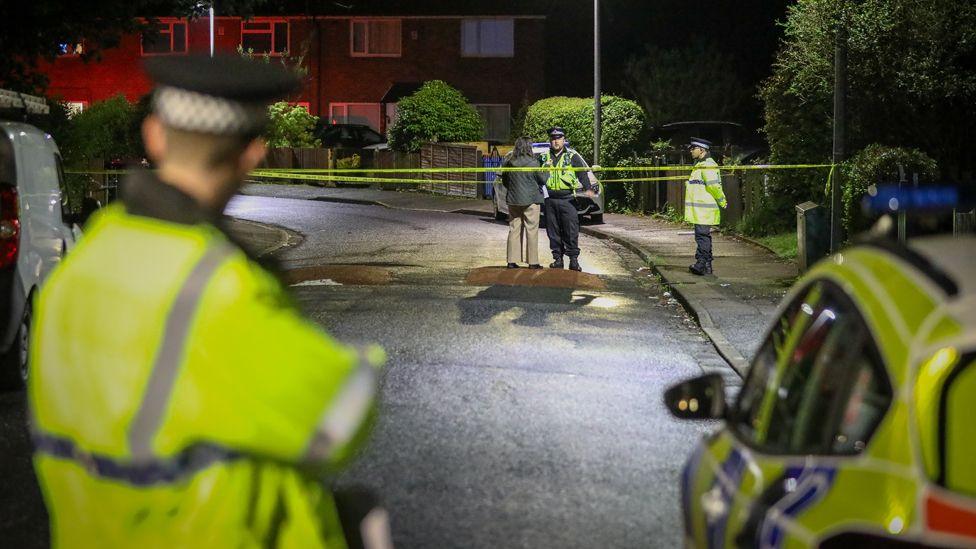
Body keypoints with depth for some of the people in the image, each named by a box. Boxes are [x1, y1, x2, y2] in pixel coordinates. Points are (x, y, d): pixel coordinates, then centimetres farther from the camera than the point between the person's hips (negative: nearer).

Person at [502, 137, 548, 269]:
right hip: (530, 200, -4)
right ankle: (533, 262, 3)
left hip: (513, 200, 4)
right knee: (532, 231, 2)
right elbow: (543, 179, -4)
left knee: (514, 230, 10)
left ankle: (512, 260, 9)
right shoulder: (532, 163, -13)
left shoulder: (508, 163, 0)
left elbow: (504, 181, 11)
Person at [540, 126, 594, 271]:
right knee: (553, 231, 6)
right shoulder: (544, 157, 12)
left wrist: (588, 188, -21)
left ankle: (574, 259, -3)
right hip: (550, 199, 3)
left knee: (571, 230, -7)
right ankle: (557, 258, 14)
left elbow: (582, 173, -6)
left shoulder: (572, 156, 4)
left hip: (567, 199, -3)